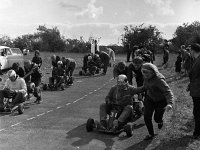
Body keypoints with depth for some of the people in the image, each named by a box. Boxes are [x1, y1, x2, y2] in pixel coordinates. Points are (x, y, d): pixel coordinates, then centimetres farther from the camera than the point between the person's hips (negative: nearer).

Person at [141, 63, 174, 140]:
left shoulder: (159, 80, -37)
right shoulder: (146, 76, -15)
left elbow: (168, 92, -44)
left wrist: (170, 104, -59)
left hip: (160, 100, -5)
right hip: (150, 98, 5)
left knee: (157, 119, 7)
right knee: (146, 116, -5)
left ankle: (160, 121, 48)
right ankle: (151, 134, 17)